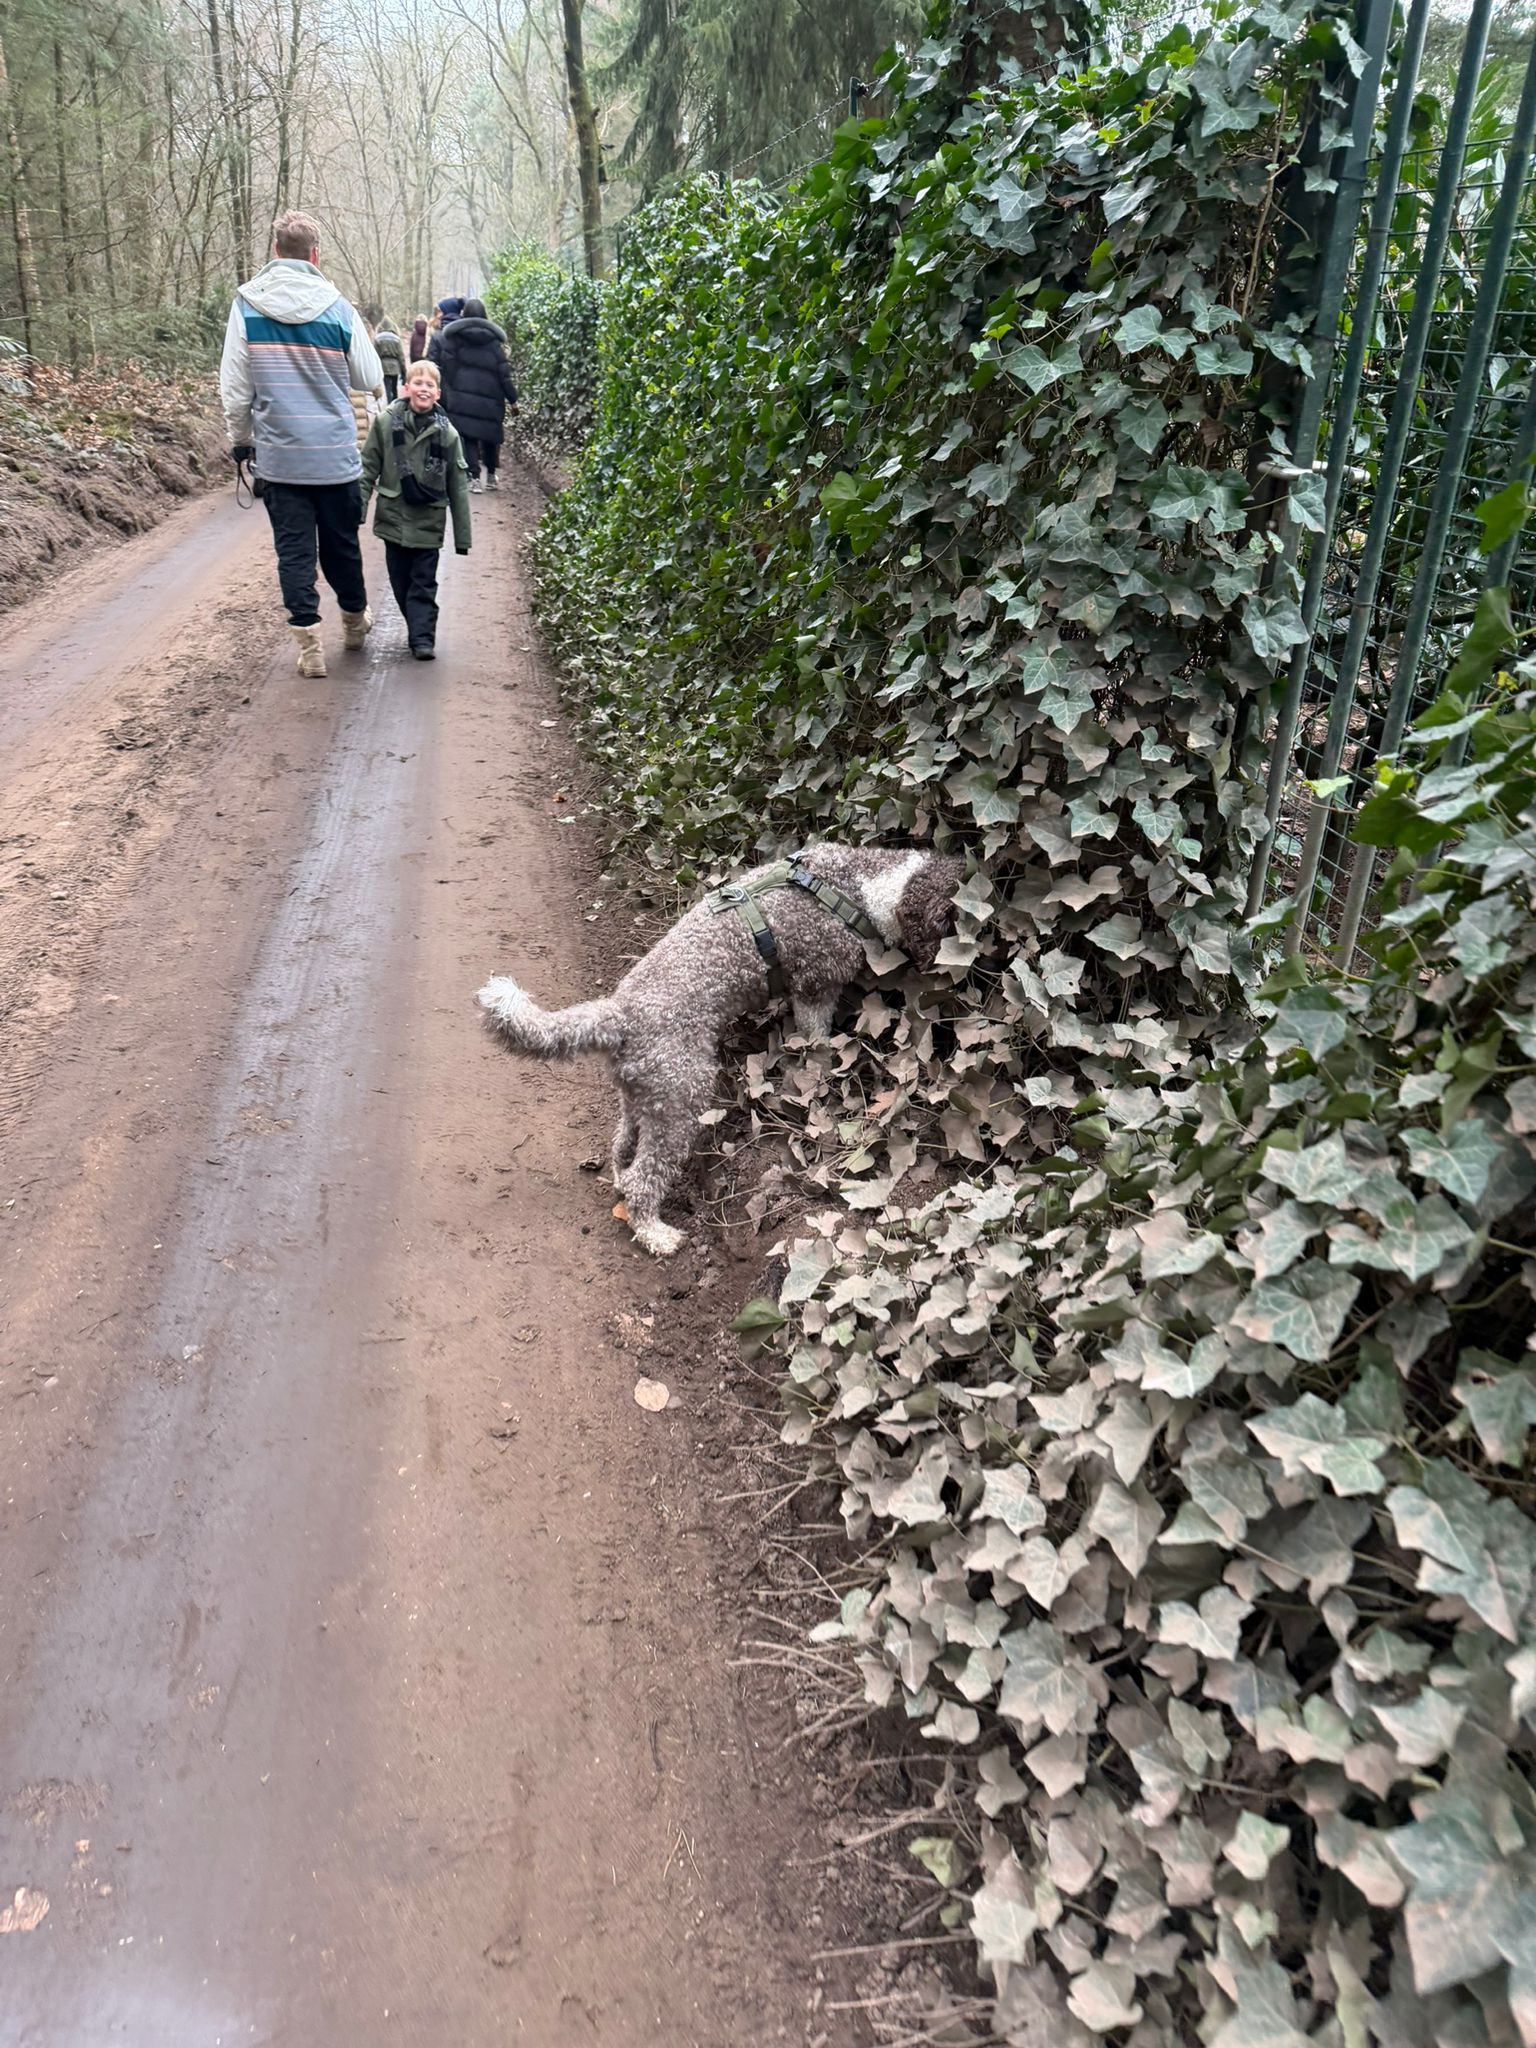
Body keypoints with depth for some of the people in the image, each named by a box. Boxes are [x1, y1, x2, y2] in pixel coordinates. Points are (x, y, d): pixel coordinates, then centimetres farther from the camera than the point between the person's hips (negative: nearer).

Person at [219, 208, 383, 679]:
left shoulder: (246, 305, -3)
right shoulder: (337, 307, -6)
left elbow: (234, 387, -1)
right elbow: (370, 380, 2)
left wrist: (241, 440, 13)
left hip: (277, 455, 0)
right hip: (335, 454, 0)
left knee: (293, 548, 5)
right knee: (341, 542, 16)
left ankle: (309, 643, 0)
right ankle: (354, 621, 34)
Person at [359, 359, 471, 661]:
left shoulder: (447, 433, -2)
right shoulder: (386, 422, -3)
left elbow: (458, 487, 2)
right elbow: (369, 469, 2)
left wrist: (462, 535, 0)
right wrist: (358, 510, -4)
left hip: (428, 522, -1)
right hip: (394, 518, 1)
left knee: (424, 584, -1)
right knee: (401, 582, 8)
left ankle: (422, 637, 1)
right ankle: (421, 630, 22)